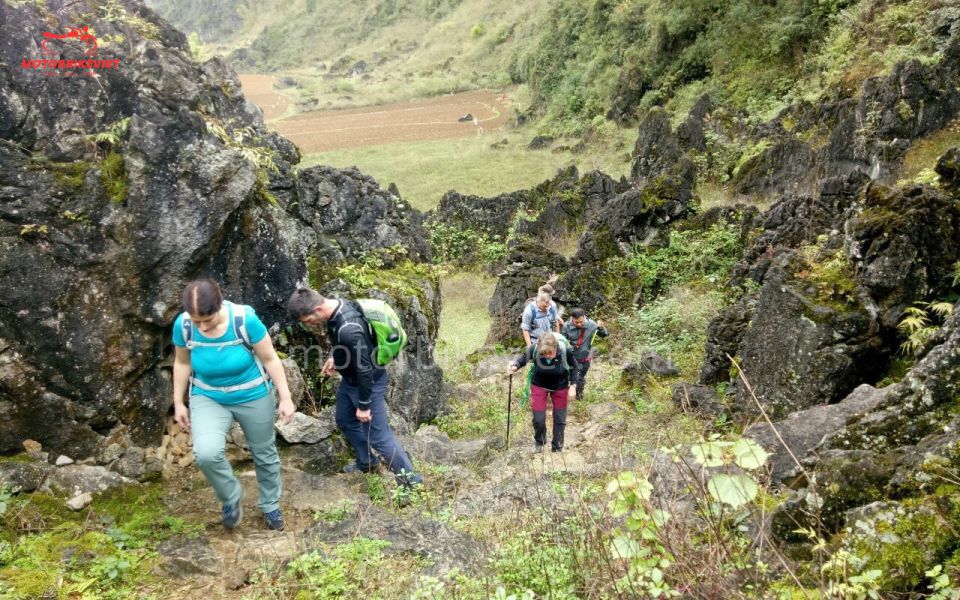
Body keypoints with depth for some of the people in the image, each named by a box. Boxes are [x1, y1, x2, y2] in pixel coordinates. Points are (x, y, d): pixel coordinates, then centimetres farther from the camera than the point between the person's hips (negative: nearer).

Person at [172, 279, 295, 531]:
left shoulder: (245, 319, -28)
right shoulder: (183, 325, -19)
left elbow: (270, 359, -15)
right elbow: (182, 363, -1)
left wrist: (285, 397, -13)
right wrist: (178, 403, 5)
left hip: (253, 396, -1)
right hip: (208, 398, 1)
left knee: (264, 453, 15)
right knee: (206, 453, -23)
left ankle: (270, 505, 41)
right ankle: (232, 497, 7)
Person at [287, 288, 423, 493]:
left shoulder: (348, 329, -38)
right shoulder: (337, 304, -9)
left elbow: (364, 369, -30)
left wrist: (364, 405, -21)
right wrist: (334, 357, 12)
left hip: (368, 382, -9)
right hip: (350, 379, 10)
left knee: (378, 435, 1)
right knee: (345, 420, 25)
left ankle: (410, 478, 16)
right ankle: (366, 461, 45)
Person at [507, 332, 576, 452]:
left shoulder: (566, 350, -32)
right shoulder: (533, 349, -32)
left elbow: (573, 367, -11)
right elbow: (524, 358, -10)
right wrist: (515, 366, -29)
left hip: (560, 387, 0)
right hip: (539, 385, 0)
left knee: (560, 419, 14)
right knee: (538, 419, 3)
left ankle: (557, 447, 39)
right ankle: (539, 441, 37)